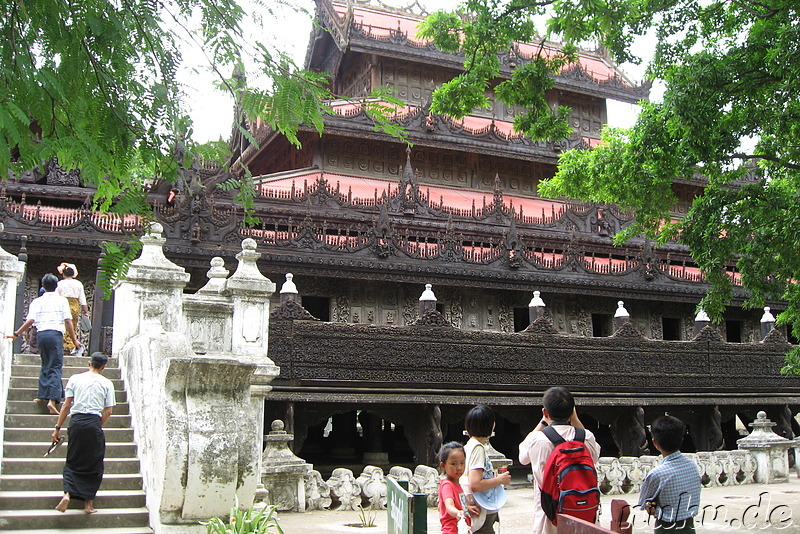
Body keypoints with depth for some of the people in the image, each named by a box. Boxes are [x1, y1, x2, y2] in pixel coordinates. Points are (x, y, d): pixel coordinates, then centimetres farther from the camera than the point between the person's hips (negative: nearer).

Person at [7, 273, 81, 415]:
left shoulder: (37, 301, 11)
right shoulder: (62, 300, 6)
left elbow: (30, 320, -1)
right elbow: (68, 321, 0)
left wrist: (16, 334, 7)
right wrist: (74, 339, 5)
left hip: (41, 334, 3)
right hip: (56, 334, -3)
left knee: (45, 365, 19)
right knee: (55, 367, -5)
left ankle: (42, 395, 14)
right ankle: (52, 399, -18)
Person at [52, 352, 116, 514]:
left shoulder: (74, 379, 8)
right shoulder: (107, 383, 6)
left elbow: (66, 405, 5)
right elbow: (108, 411, 3)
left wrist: (58, 428, 10)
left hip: (76, 421, 1)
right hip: (94, 422, -1)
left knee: (73, 461, 13)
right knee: (93, 464, 9)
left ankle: (67, 493, -8)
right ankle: (88, 503, 12)